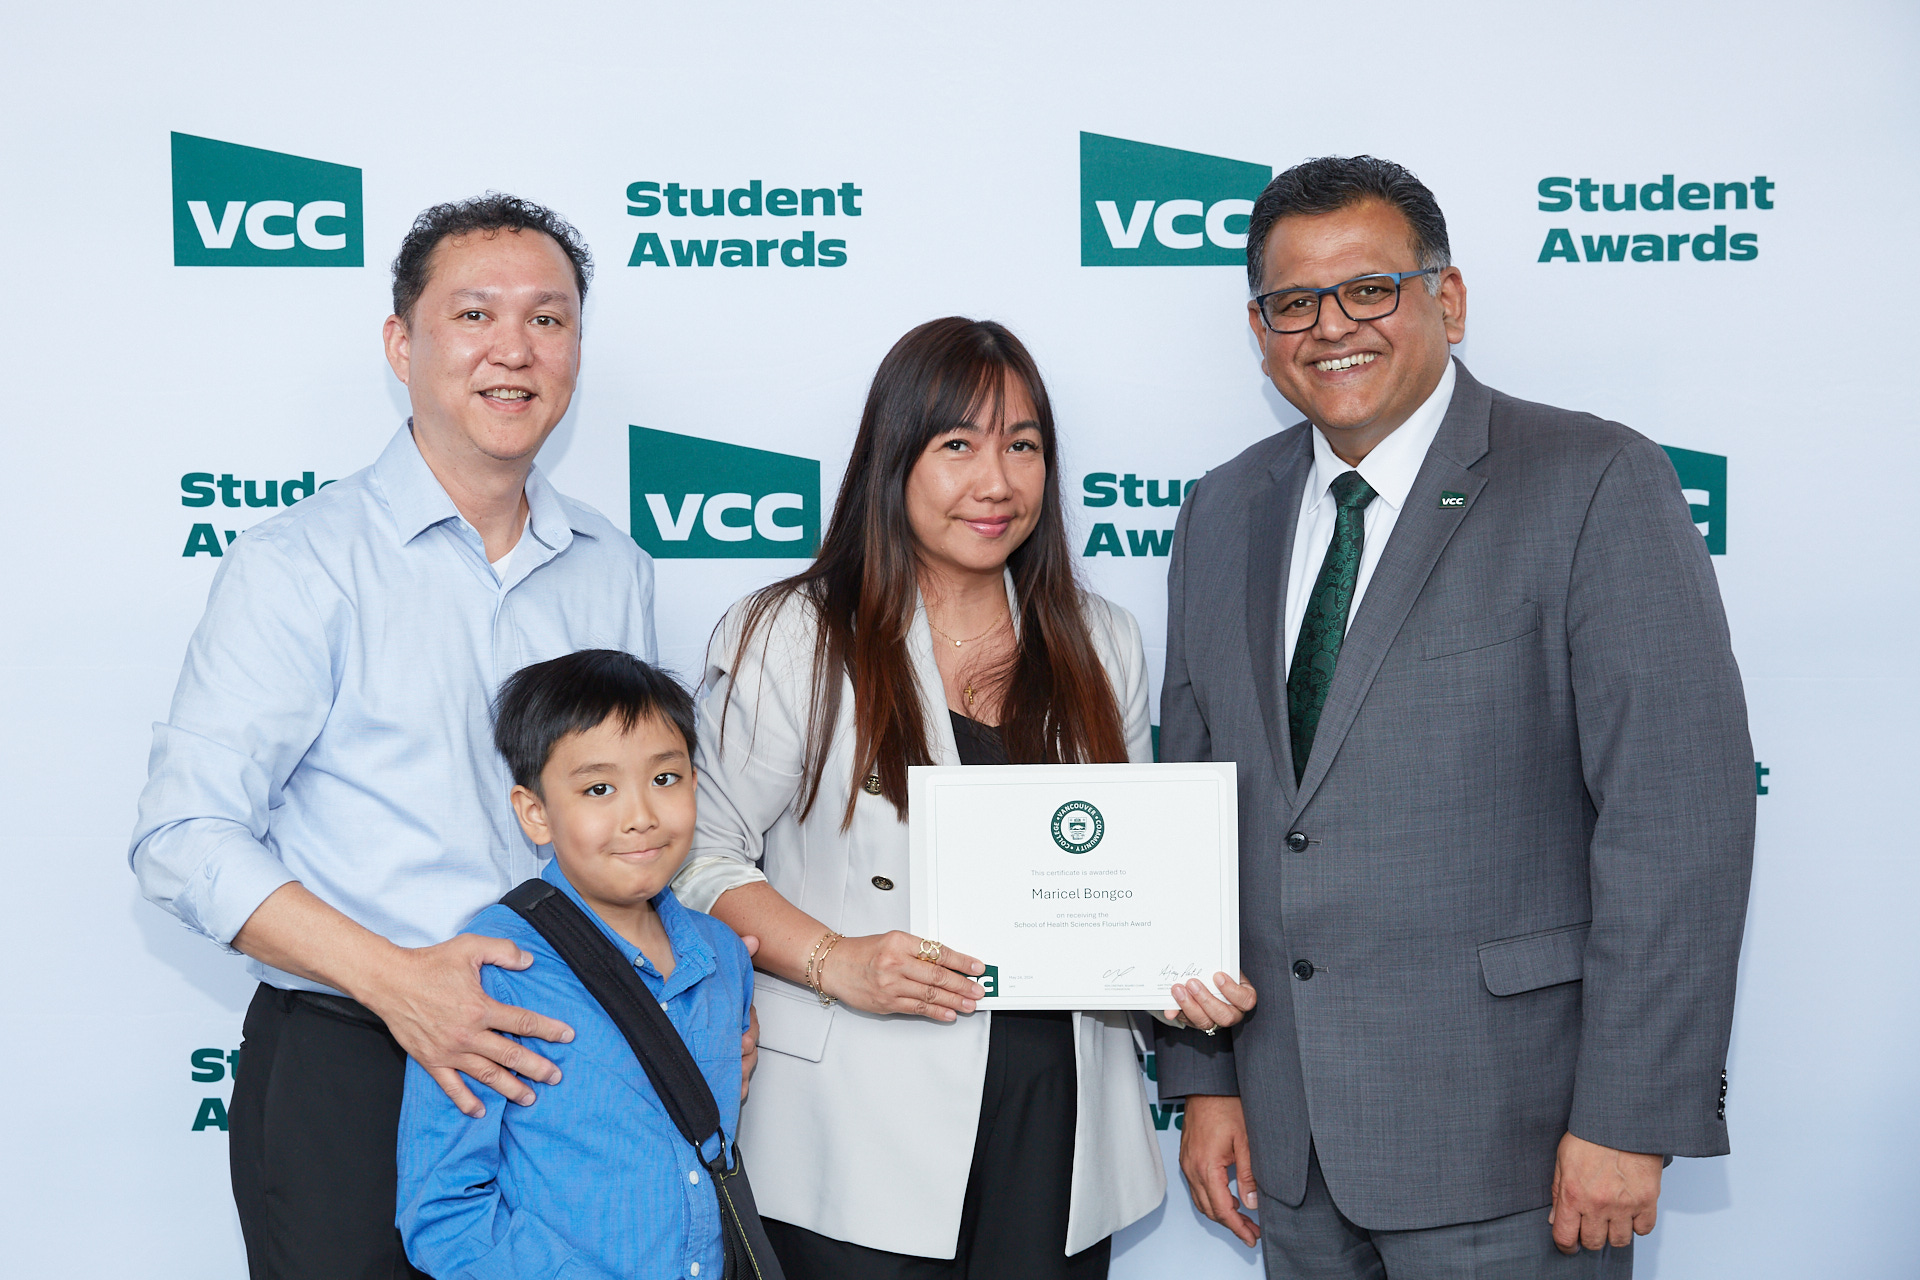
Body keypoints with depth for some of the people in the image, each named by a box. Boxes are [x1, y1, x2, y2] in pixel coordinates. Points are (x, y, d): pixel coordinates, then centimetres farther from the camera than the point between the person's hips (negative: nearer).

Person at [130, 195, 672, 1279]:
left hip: (561, 1062, 5)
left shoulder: (615, 571, 8)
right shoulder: (302, 564, -7)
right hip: (345, 1070, -4)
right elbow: (186, 839, -13)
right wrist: (392, 976, -23)